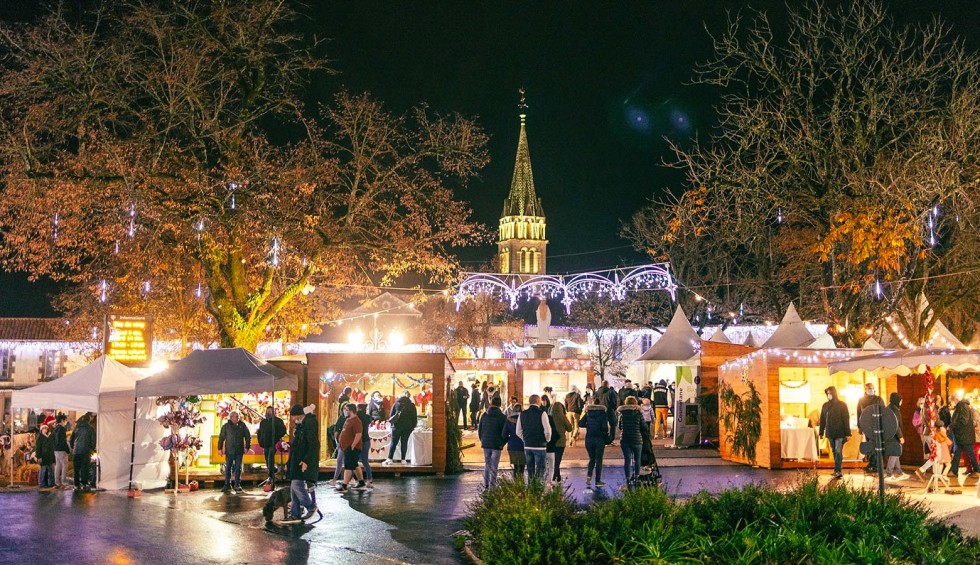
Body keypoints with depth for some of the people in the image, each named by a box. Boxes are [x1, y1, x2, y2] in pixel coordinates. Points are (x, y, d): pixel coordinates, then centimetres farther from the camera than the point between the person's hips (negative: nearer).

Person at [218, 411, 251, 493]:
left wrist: (247, 447, 0)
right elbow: (221, 437, 3)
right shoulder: (226, 426, 1)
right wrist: (220, 448, -1)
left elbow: (248, 436, 6)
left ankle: (237, 485, 7)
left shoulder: (242, 425, 3)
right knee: (228, 468, 5)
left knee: (238, 468, 2)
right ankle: (227, 485, 13)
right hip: (229, 450, 0)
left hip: (239, 450, 0)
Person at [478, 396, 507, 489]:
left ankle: (486, 484, 14)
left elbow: (479, 430, 8)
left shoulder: (484, 415, 2)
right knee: (494, 466, 2)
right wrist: (502, 443, 6)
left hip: (485, 443, 4)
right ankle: (492, 484, -1)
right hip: (496, 445, -4)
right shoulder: (502, 417, -8)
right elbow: (504, 432, -9)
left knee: (487, 464, 15)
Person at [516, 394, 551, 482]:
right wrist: (547, 440, 4)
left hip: (527, 445, 5)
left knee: (530, 470, 13)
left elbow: (518, 432, 7)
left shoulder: (522, 414, 4)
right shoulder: (542, 413, -11)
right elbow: (547, 431, -14)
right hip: (540, 445, -5)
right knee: (540, 470, 0)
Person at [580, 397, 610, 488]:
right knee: (599, 460, 7)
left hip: (589, 439, 3)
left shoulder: (588, 413, 2)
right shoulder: (603, 413, -6)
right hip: (599, 439, -2)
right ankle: (598, 481, 8)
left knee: (592, 459, 16)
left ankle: (589, 476, -5)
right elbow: (605, 427, -14)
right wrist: (606, 433, 3)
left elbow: (581, 424, -1)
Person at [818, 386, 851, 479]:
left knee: (838, 452, -11)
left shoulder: (842, 405, -4)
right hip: (830, 433, 5)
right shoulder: (825, 405, 10)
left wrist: (848, 433, -11)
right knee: (834, 452, 10)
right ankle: (838, 470, 18)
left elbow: (846, 419, -6)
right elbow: (822, 420, 14)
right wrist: (821, 432, 10)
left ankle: (838, 471, -14)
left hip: (840, 433, -5)